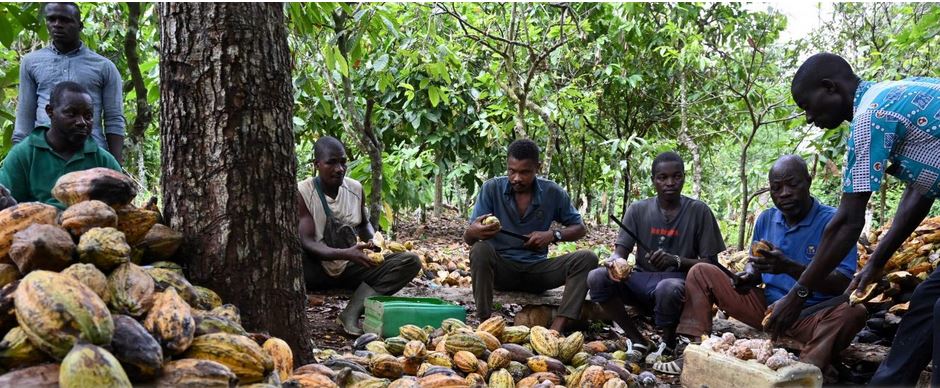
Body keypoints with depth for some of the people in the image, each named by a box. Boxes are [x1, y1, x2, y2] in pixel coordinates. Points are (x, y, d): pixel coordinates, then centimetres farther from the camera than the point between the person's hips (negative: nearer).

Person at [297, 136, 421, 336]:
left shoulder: (355, 189, 2)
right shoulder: (302, 192, -12)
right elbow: (307, 242, -19)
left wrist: (371, 241, -4)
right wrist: (345, 254, -35)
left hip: (349, 267, 5)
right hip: (316, 270, -5)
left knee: (410, 261, -16)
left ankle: (352, 312, -30)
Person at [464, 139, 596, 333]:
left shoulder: (553, 192, -2)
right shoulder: (491, 188, -8)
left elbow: (579, 228, 7)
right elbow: (467, 238, -10)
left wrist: (554, 235, -15)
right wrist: (474, 232, -37)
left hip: (537, 269, 2)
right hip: (501, 269, -2)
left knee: (587, 259, -20)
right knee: (480, 250, -33)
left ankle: (556, 330, -32)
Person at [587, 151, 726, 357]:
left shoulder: (699, 211, -1)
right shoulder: (638, 210, 5)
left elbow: (711, 263, -2)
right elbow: (620, 251, -1)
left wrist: (676, 260, -21)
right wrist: (615, 260, -27)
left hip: (678, 280, -3)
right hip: (641, 280, 3)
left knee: (668, 288, -39)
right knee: (597, 277, -24)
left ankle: (668, 344, -8)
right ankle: (638, 340, -10)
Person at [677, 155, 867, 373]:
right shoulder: (766, 219, 6)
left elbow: (843, 284, -19)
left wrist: (790, 267, -32)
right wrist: (749, 277, -8)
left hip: (810, 317, -5)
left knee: (853, 312, -36)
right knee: (701, 273, -1)